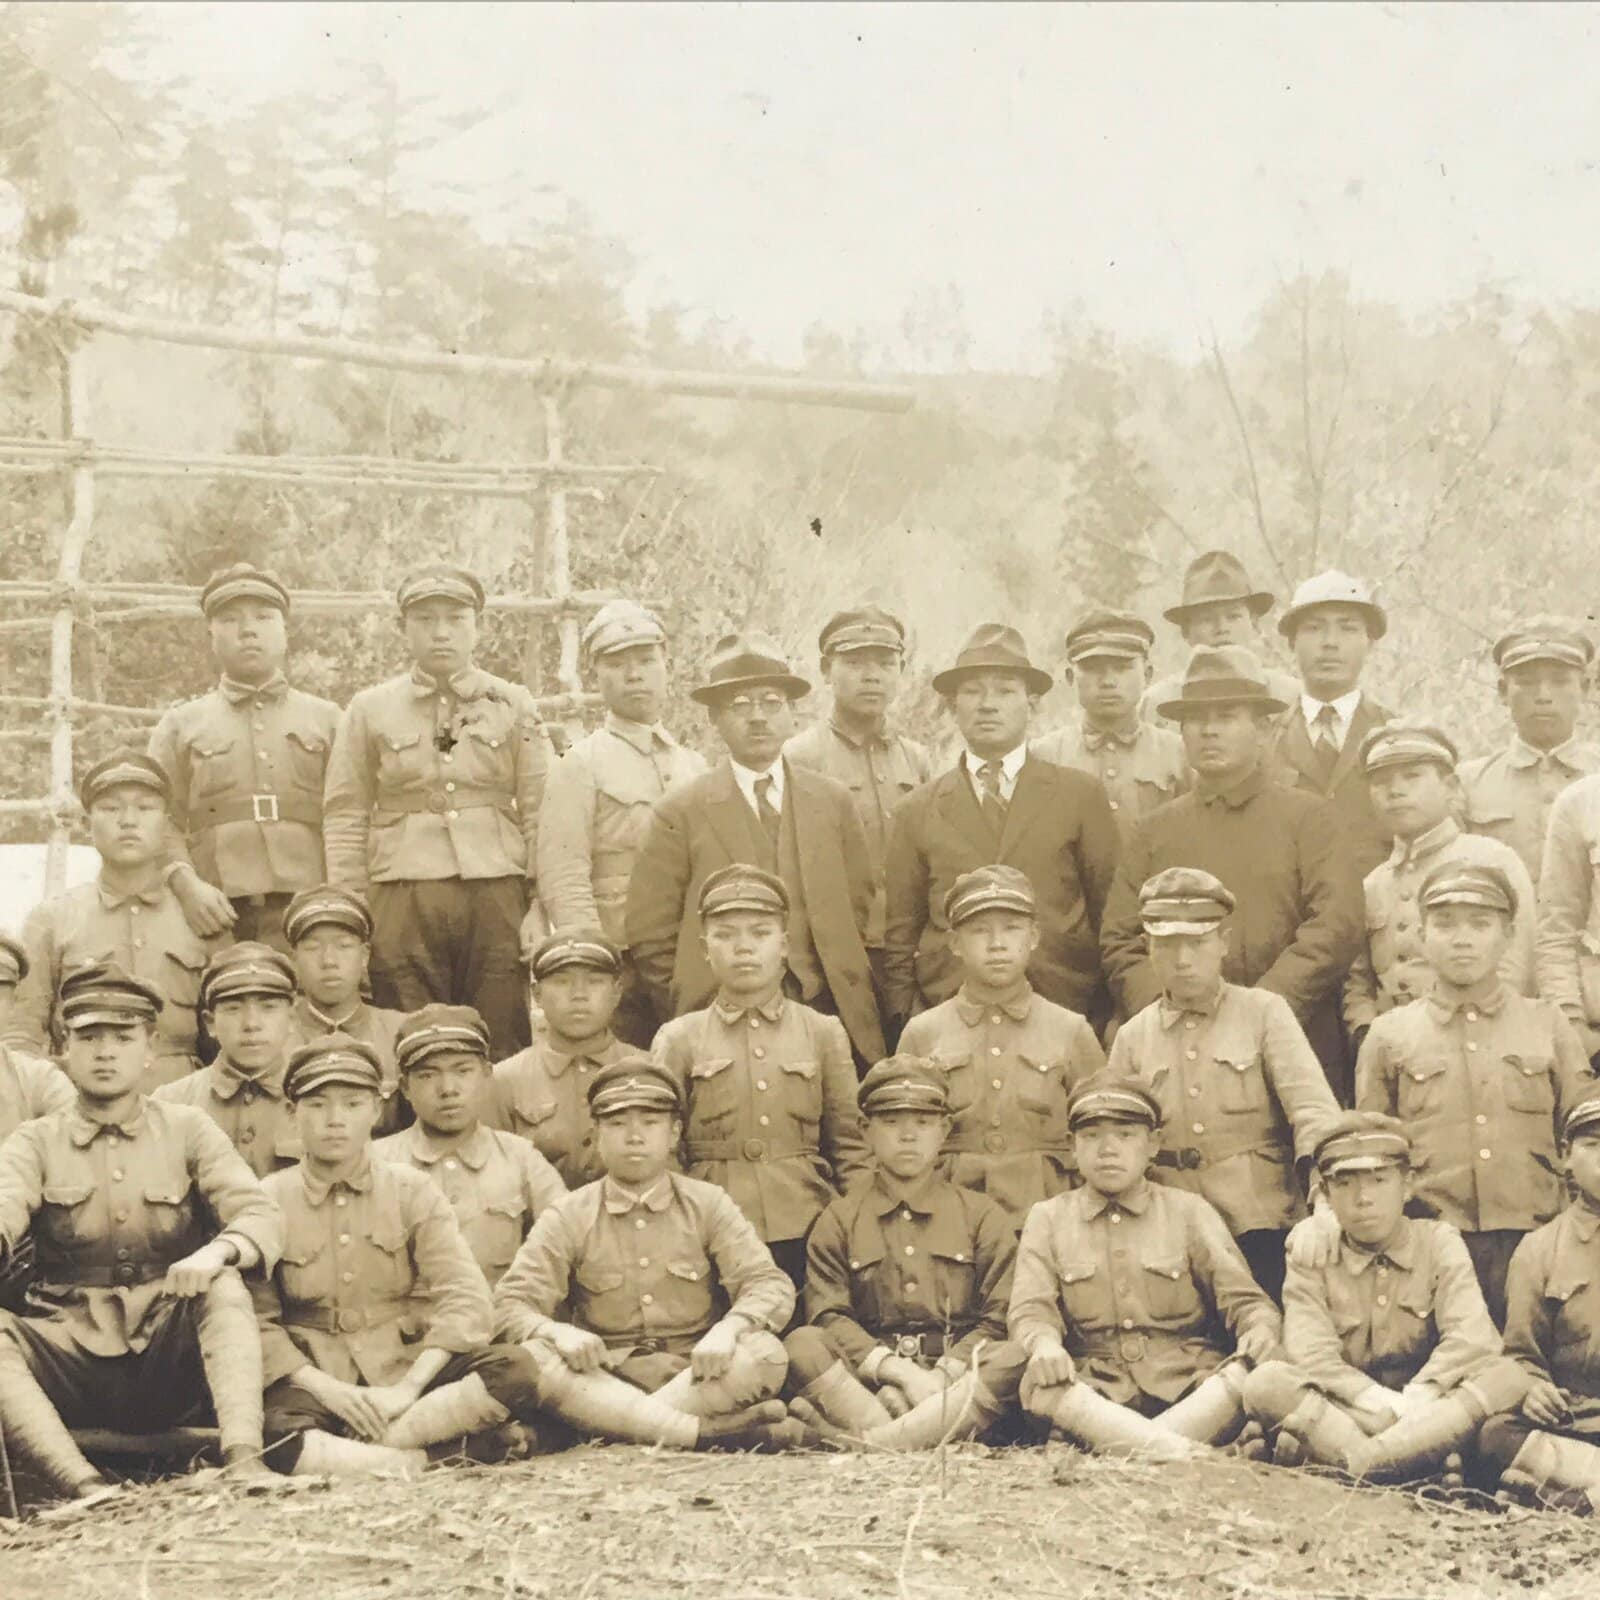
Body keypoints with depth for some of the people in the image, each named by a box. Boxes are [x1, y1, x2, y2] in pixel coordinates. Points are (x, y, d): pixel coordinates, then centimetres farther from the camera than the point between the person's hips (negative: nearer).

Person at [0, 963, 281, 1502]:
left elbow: (262, 1218, -3)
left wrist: (217, 1253, -27)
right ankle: (85, 1489, -40)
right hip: (73, 1365, 0)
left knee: (224, 1289, -28)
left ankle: (244, 1466, -41)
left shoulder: (188, 1129, 9)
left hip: (172, 1362, 0)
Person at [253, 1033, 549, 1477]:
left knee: (514, 1370, -25)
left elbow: (465, 1298, -4)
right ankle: (465, 1449, -25)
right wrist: (327, 1389, -17)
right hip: (316, 1379, -2)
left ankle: (343, 1451, -22)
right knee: (275, 1439, -37)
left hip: (408, 1370, 2)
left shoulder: (412, 1191, 6)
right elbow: (255, 1319, -4)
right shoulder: (267, 1202, 4)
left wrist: (407, 1388, -17)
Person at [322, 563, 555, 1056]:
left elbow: (539, 812, 7)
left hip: (497, 898, 0)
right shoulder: (369, 710, 9)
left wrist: (542, 904, -1)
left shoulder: (514, 706, 11)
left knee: (502, 1046, -1)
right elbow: (344, 818, 7)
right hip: (403, 900, 0)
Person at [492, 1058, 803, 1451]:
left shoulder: (709, 1205, 7)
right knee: (534, 1359, -31)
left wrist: (727, 1329, -25)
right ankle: (706, 1431, -36)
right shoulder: (567, 1218, 5)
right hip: (603, 1384, 0)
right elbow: (510, 1304, -3)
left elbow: (771, 1285, -2)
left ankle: (620, 1428, -30)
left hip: (696, 1376, 0)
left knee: (766, 1353, -28)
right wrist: (558, 1331, -26)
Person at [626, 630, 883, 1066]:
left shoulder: (834, 801, 11)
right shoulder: (679, 813, 2)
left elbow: (858, 902, 15)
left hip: (826, 1012, 3)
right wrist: (692, 1011, -2)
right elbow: (651, 933, 1)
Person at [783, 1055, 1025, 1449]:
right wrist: (899, 1370, -17)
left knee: (1015, 1360, -32)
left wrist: (943, 1376, -13)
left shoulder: (982, 1216, 14)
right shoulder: (838, 1221, 14)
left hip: (959, 1376, 0)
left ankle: (869, 1439, -38)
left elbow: (1000, 1320, 5)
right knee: (802, 1344, -28)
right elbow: (829, 1317, 0)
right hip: (866, 1377, 0)